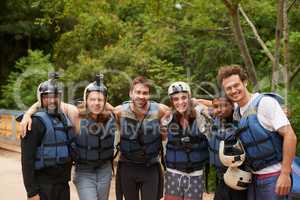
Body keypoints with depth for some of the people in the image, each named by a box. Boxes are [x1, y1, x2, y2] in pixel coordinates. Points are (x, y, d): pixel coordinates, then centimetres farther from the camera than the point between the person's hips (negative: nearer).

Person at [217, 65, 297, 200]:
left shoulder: (265, 102, -14)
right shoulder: (237, 111, 5)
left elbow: (290, 136, -17)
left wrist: (285, 174, -19)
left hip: (273, 175, -6)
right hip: (253, 176, 7)